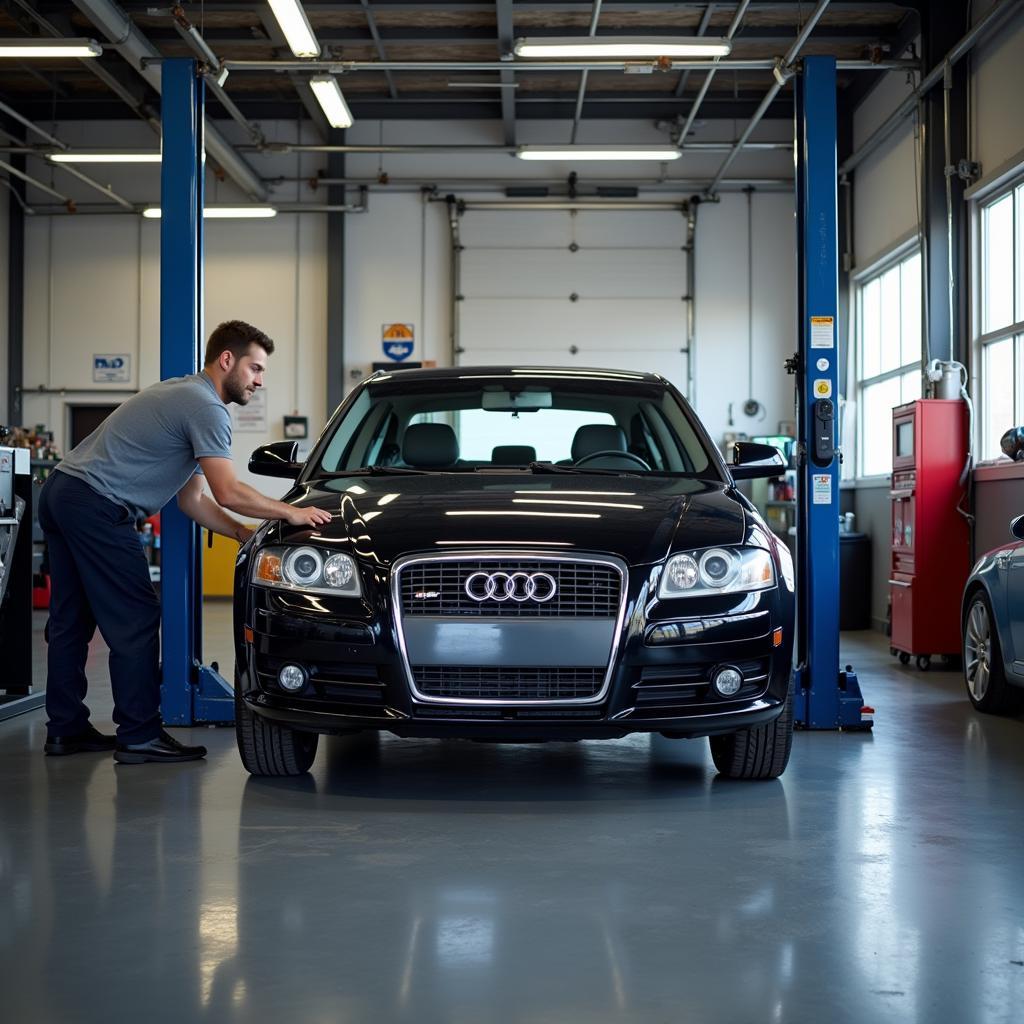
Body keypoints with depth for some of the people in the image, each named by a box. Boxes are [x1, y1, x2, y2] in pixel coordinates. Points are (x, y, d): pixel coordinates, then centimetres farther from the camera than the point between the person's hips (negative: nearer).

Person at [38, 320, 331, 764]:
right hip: (96, 505, -11)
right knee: (135, 622, -5)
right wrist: (291, 513, -6)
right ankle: (139, 736, -1)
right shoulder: (205, 406, -10)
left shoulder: (182, 395, 23)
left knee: (72, 620, 15)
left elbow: (192, 500, 22)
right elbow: (228, 494, -18)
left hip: (59, 492, 11)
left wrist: (246, 534, 14)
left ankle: (65, 728, 22)